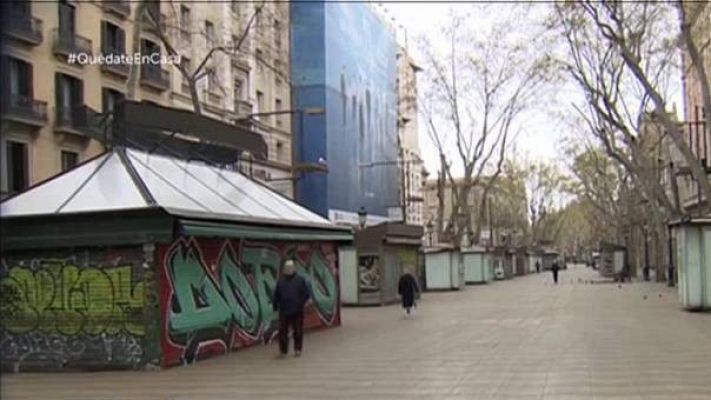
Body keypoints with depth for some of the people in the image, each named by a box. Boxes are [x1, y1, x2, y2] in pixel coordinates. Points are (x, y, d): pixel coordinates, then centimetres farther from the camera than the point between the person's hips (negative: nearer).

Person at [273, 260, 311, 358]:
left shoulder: (300, 280, 1)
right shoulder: (281, 281, 8)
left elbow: (307, 294, 1)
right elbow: (276, 295, 13)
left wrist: (301, 303, -10)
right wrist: (275, 306, 6)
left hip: (297, 311, -2)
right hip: (284, 311, 2)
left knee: (298, 331, 3)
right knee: (282, 331, 2)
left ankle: (298, 349, 14)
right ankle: (283, 350, 11)